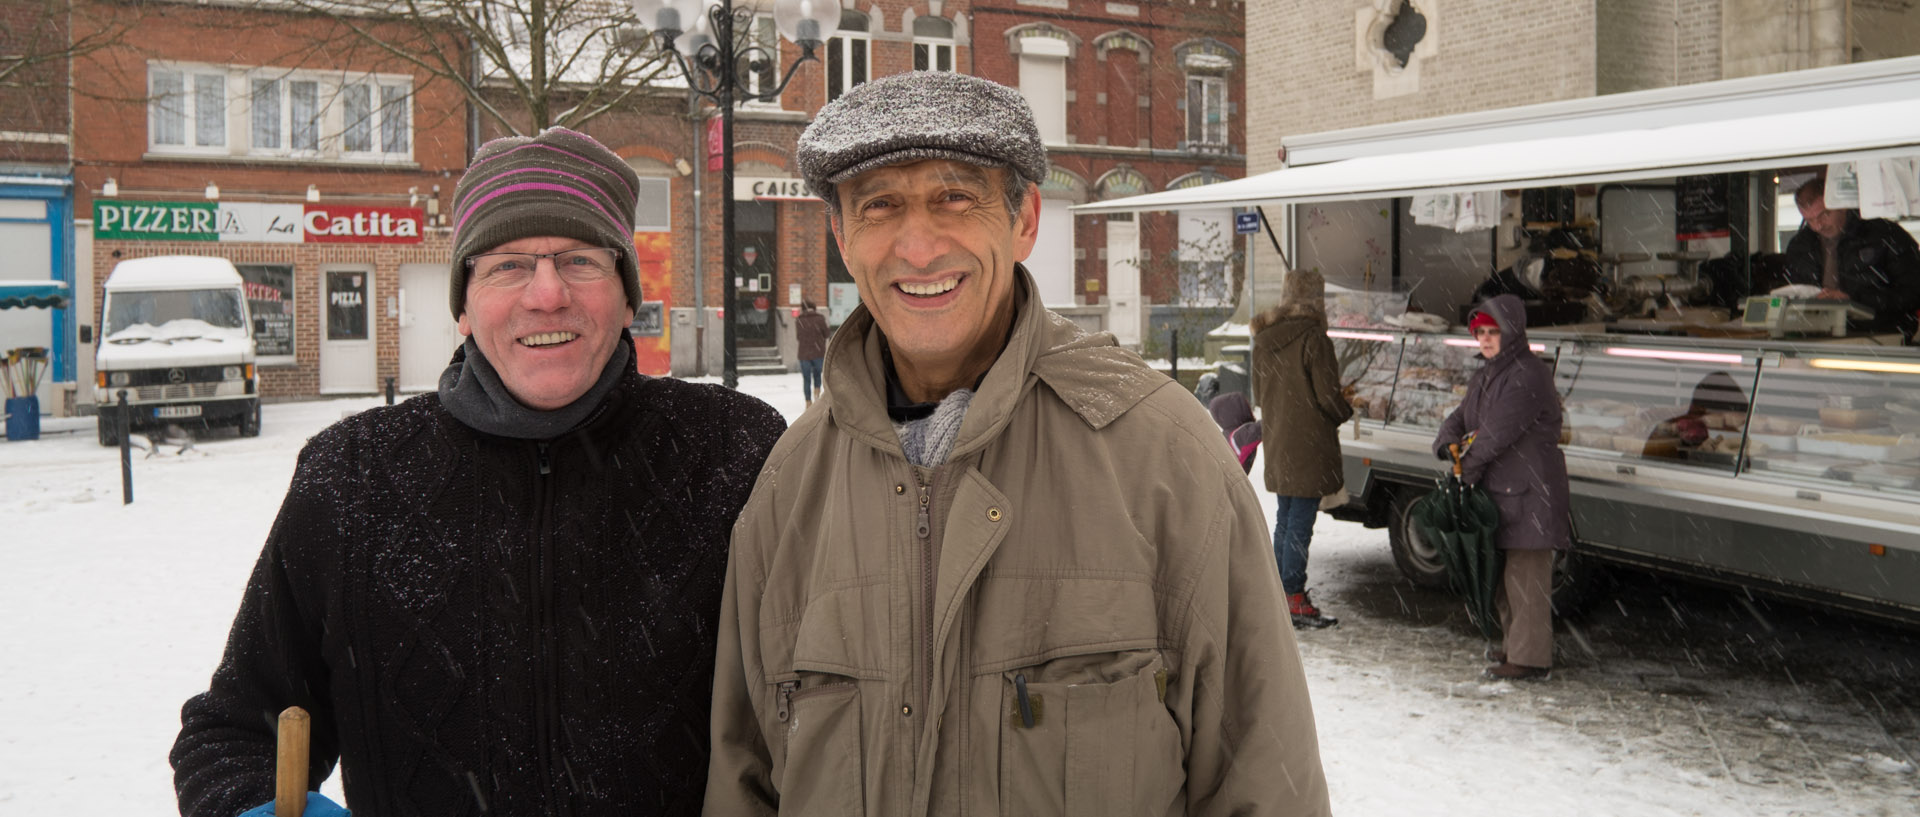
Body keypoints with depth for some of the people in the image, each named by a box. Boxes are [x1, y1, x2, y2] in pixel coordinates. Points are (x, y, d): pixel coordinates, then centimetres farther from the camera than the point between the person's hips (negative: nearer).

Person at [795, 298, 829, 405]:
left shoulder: (799, 321, 0)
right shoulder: (819, 319, -5)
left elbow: (798, 337, 8)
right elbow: (826, 333, 1)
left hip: (804, 354, 0)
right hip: (818, 353, 0)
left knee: (806, 379, 8)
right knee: (817, 374, 19)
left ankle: (808, 402, 7)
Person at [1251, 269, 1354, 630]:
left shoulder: (1263, 339, 7)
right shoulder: (1312, 338, -15)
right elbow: (1327, 396, -14)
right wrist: (1344, 413, 5)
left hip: (1277, 443, 7)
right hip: (1308, 444, -7)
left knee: (1285, 519, 16)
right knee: (1300, 522, -3)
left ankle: (1279, 595, 22)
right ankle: (1294, 601, 0)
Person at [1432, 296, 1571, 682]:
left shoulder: (1529, 375, -14)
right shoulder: (1484, 378, 18)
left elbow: (1500, 430, -20)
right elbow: (1460, 418, 15)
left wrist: (1471, 465, -12)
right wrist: (1448, 444, -7)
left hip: (1528, 493, -10)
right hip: (1497, 490, 10)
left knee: (1525, 574, -8)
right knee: (1503, 574, 18)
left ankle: (1530, 659, -4)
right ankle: (1515, 645, 31)